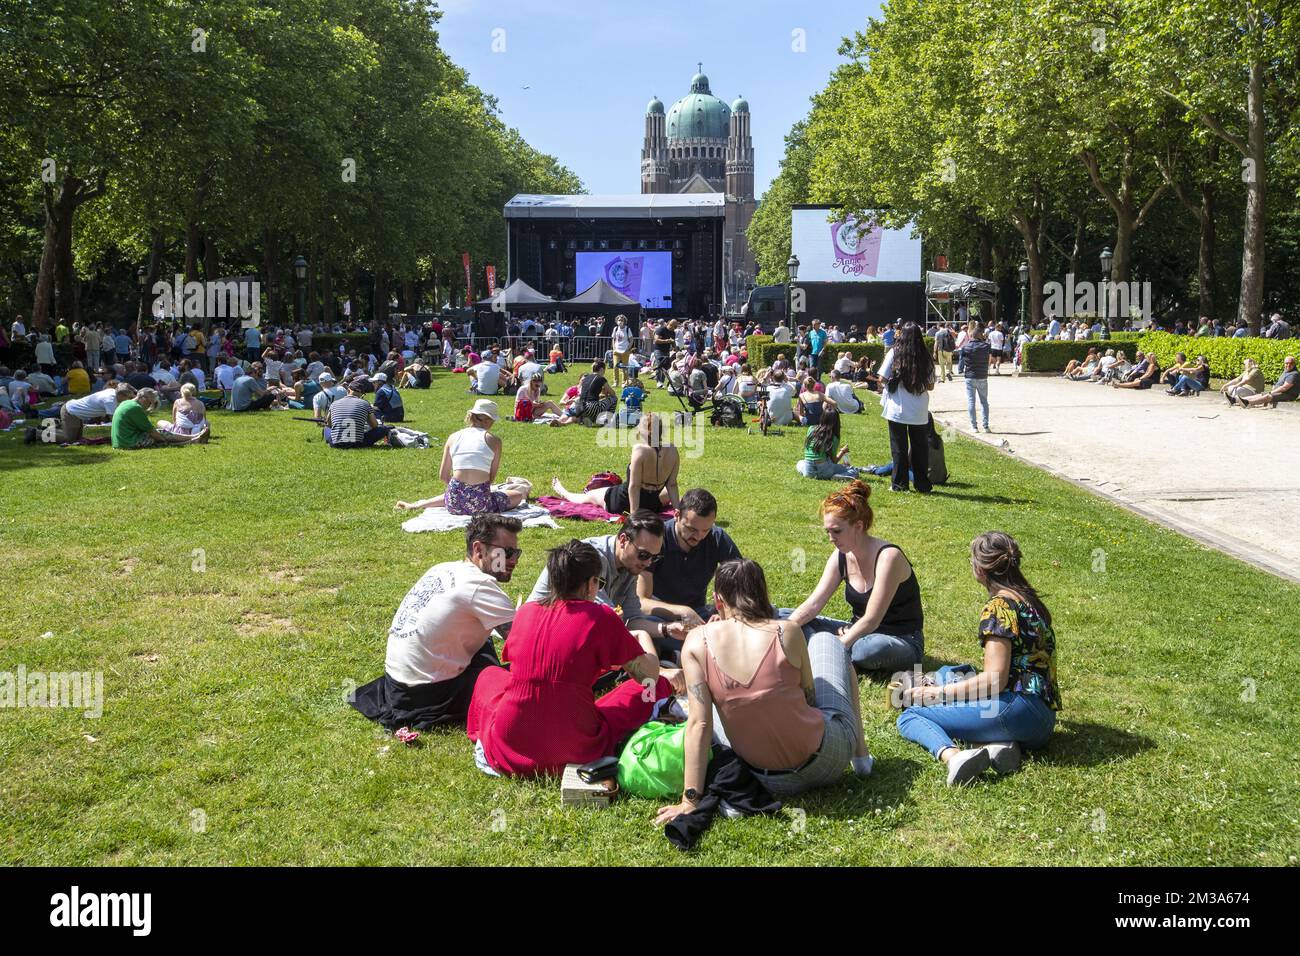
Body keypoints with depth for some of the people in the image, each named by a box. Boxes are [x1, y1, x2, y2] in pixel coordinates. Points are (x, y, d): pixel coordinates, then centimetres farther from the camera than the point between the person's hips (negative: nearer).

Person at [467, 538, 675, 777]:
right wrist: (642, 637, 19)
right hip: (574, 752, -2)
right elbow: (649, 674, -4)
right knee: (658, 686, 16)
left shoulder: (525, 611, 3)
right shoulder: (600, 617, -9)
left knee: (490, 674, 34)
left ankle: (484, 743, 13)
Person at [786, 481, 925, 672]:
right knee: (797, 624, -8)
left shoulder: (888, 556, -23)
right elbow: (812, 604, -4)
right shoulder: (841, 557, -2)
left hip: (902, 642, -6)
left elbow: (871, 620, -26)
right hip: (861, 632, 6)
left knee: (869, 648, -40)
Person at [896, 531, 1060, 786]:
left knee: (909, 716, -6)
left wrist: (936, 693, -10)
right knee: (945, 675, 26)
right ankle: (1000, 743, 0)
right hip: (1043, 719, 9)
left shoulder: (999, 606, -10)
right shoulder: (1030, 600, 17)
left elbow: (995, 680, -17)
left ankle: (953, 755, -37)